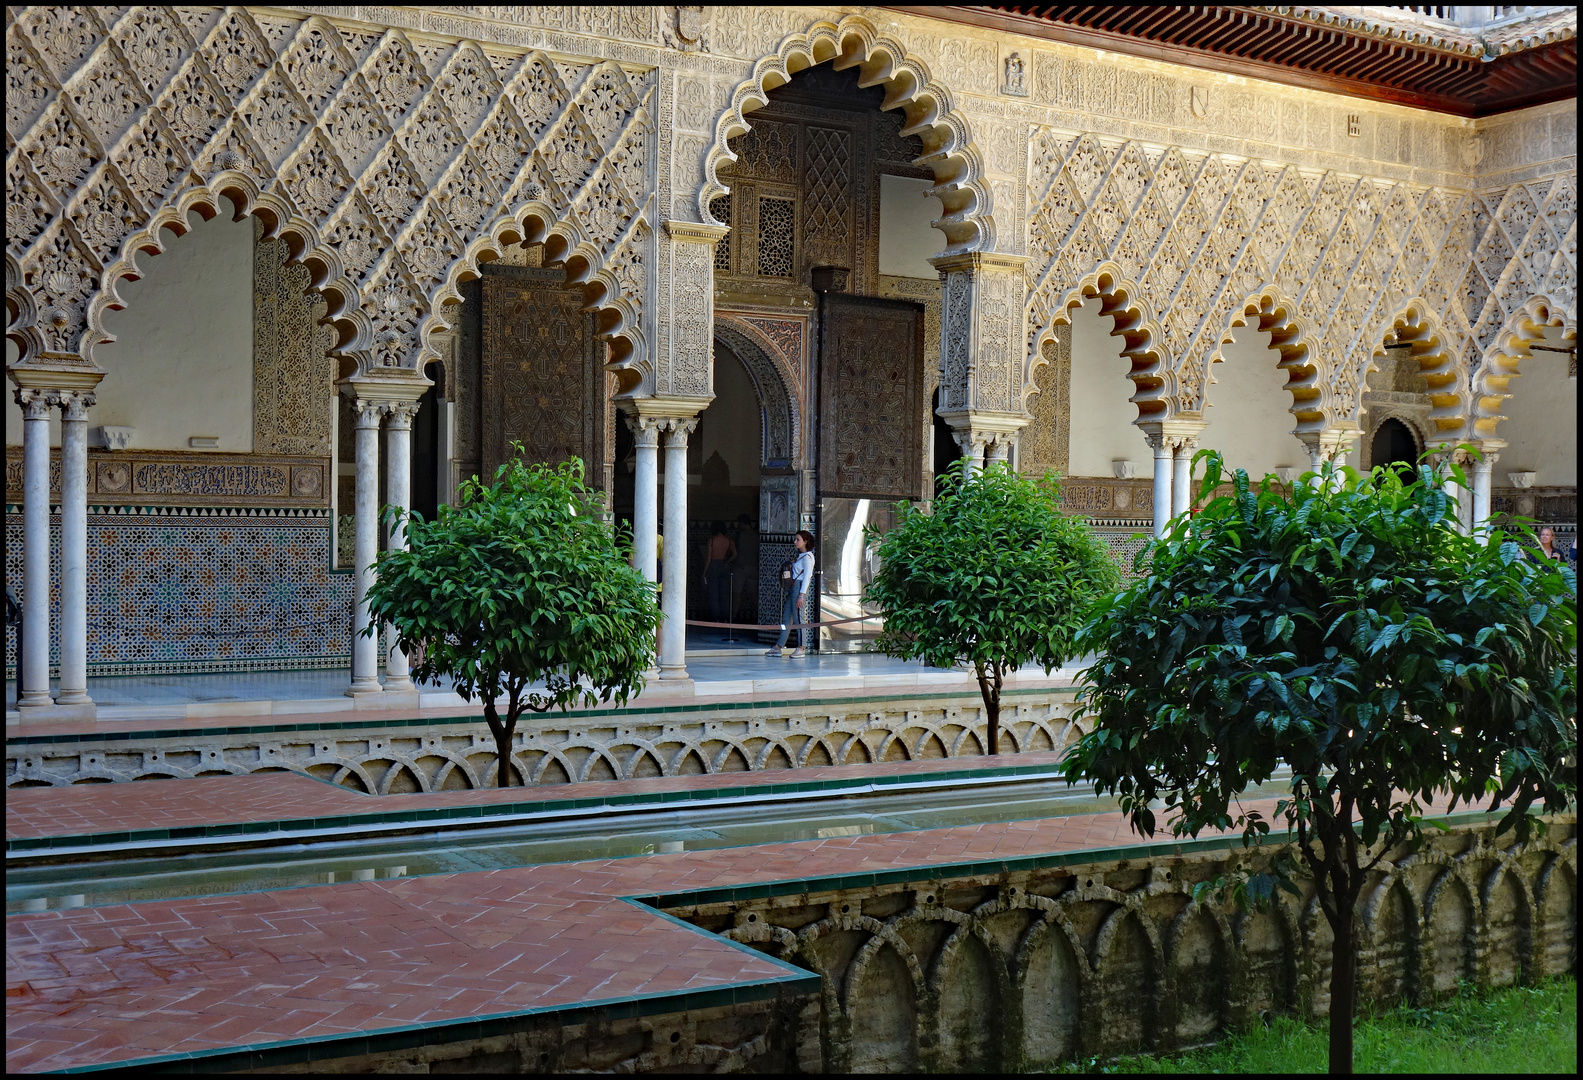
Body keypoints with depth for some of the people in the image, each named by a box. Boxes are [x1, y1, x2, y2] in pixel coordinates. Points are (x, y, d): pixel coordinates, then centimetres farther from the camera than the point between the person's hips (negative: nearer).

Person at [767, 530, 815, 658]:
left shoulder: (807, 557, -8)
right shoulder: (798, 556, 18)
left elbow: (806, 577, -14)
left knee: (798, 618, -7)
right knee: (786, 618, 7)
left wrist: (801, 595, -19)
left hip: (799, 588, -9)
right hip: (792, 588, 9)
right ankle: (777, 648, 8)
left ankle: (802, 648, -1)